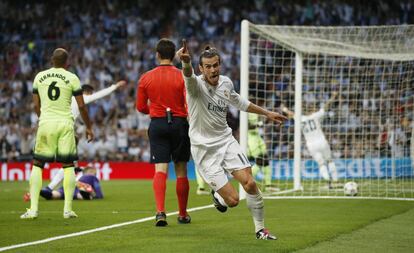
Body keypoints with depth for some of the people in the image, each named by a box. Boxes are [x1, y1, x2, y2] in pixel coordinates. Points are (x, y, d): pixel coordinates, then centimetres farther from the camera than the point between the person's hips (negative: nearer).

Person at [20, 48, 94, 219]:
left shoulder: (39, 77, 7)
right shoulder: (72, 78, -1)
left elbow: (36, 105, 13)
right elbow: (81, 106, 1)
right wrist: (89, 127, 13)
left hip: (46, 122, 2)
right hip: (65, 123, -1)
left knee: (37, 165, 9)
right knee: (68, 165, 6)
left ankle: (33, 209, 1)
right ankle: (68, 209, 1)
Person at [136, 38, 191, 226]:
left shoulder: (146, 78, 1)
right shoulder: (182, 77, -5)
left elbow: (140, 107, 8)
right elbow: (190, 105, -12)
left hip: (157, 124, 1)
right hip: (179, 123, -1)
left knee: (160, 169, -4)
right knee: (181, 170, 10)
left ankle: (160, 211, -22)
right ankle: (183, 214, 20)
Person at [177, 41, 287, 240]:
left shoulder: (226, 83, 1)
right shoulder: (196, 85, -19)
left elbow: (238, 102, 23)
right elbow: (188, 75, -45)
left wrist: (266, 113, 28)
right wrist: (186, 62, -69)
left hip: (226, 140, 5)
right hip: (204, 149, -5)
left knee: (250, 183, -12)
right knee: (233, 200, -10)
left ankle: (260, 229, 8)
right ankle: (218, 195, 29)